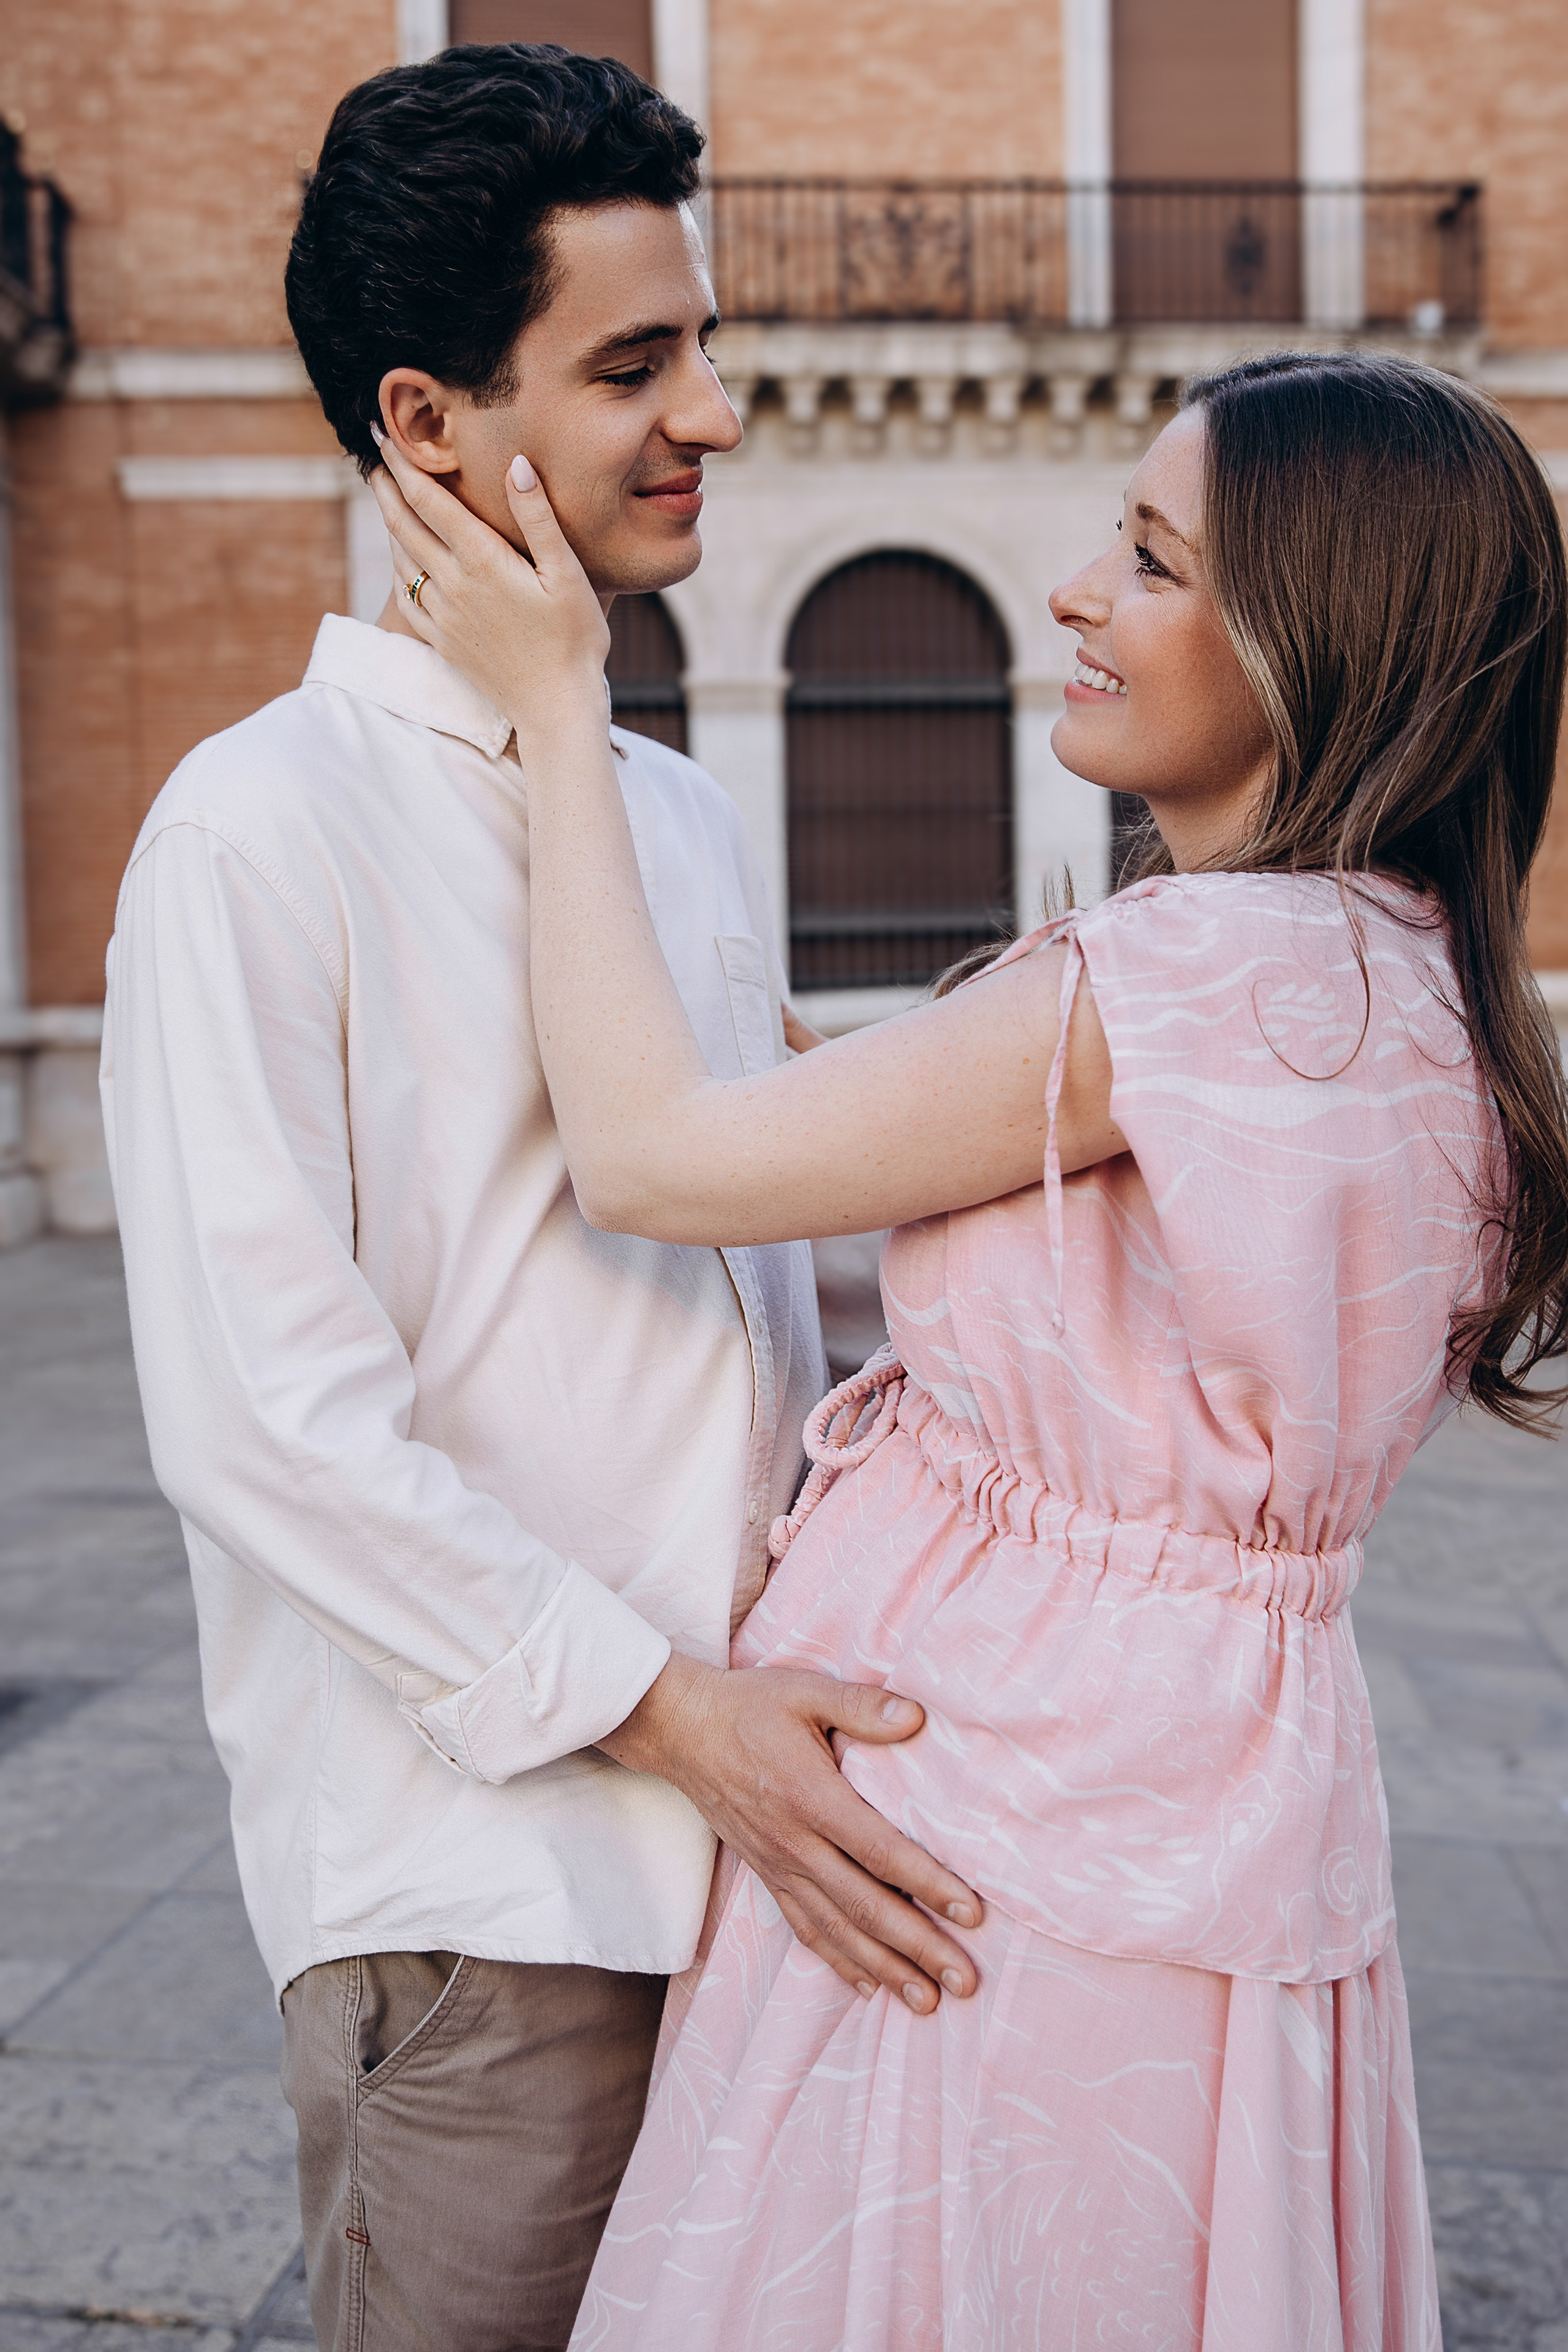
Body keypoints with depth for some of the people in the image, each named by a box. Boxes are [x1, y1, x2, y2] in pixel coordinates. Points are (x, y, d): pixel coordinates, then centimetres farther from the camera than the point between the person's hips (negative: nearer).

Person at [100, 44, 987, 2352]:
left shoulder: (693, 822, 13)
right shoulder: (263, 826, -10)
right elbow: (259, 1409, -16)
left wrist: (826, 1675, 9)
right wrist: (662, 1706, -17)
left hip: (764, 1848, 7)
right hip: (478, 1879, -6)